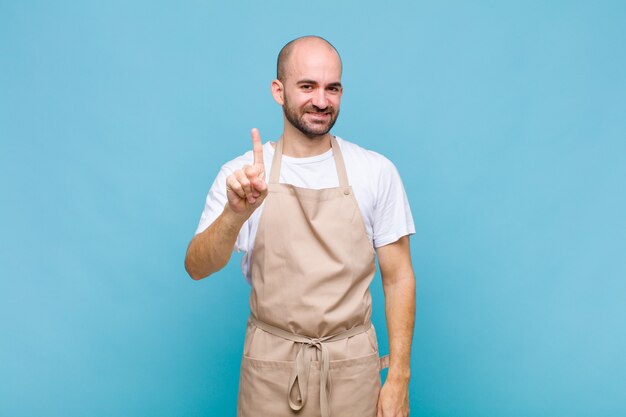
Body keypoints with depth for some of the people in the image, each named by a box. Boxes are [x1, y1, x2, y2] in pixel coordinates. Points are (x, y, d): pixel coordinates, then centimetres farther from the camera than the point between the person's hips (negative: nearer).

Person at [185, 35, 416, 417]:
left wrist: (399, 377, -5)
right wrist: (236, 212, -31)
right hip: (270, 369, 0)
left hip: (352, 369, 0)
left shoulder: (377, 171, -6)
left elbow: (398, 276, -2)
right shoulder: (241, 174, -4)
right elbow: (197, 268, -12)